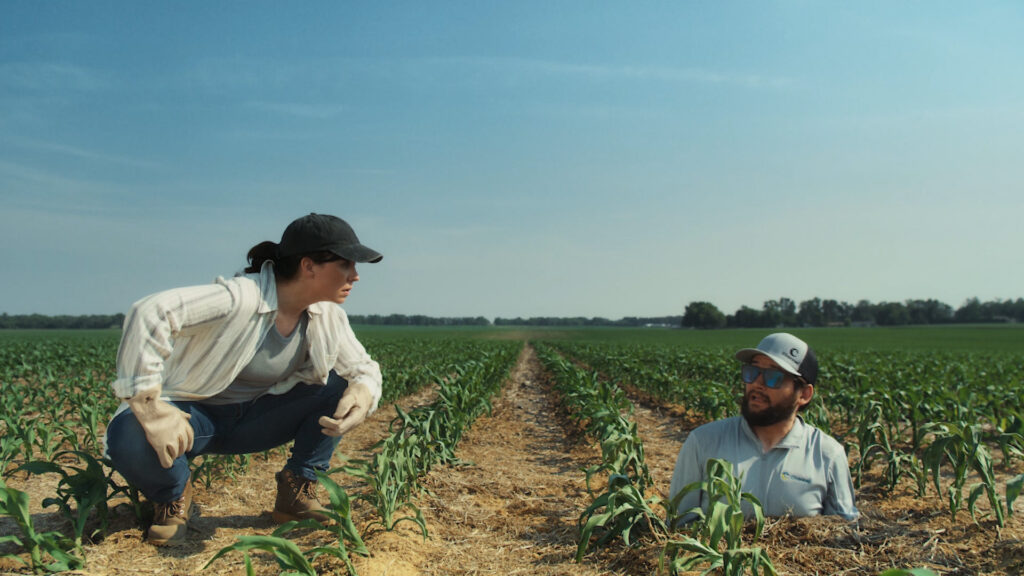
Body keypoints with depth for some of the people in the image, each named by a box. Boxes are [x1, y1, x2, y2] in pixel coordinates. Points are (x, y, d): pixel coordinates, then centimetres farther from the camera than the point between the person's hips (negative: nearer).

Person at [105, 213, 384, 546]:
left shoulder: (328, 317, -8)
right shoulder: (242, 298, -31)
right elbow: (149, 313, -40)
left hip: (254, 419, 5)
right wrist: (151, 410, -40)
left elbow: (365, 369, -1)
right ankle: (174, 495, -2)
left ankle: (297, 488, -1)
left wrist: (363, 394, -27)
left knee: (344, 389, -13)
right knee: (127, 437, -36)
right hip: (194, 415, -5)